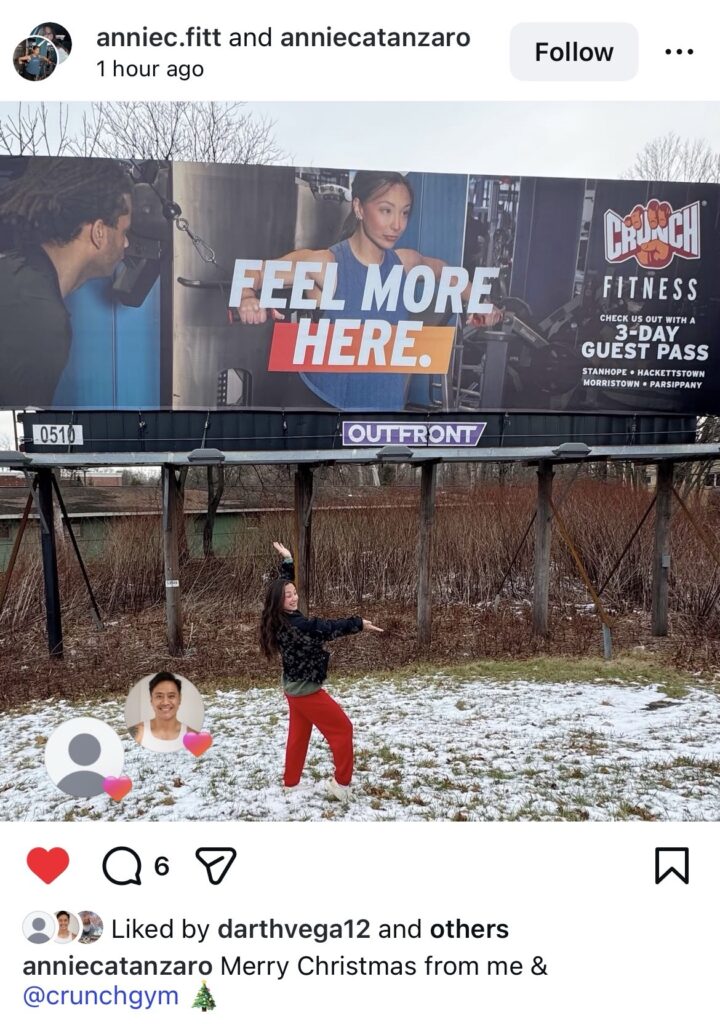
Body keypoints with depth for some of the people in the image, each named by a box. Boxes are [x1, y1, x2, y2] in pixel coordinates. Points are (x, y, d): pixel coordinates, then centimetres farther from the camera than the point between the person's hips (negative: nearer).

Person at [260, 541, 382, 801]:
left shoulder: (281, 620, -2)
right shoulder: (294, 625, -28)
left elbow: (284, 584, 12)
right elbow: (327, 628, -31)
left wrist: (287, 560, 13)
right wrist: (358, 623, -28)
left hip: (294, 688, 9)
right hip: (306, 690, -9)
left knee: (298, 735, 19)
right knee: (342, 729, 2)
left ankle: (291, 784, 28)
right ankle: (341, 784, 7)